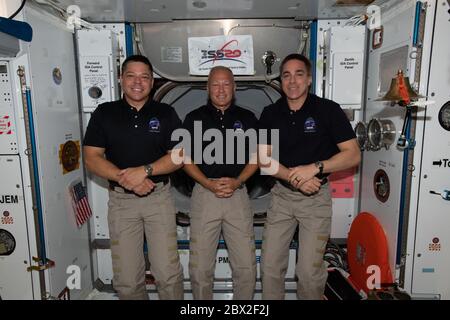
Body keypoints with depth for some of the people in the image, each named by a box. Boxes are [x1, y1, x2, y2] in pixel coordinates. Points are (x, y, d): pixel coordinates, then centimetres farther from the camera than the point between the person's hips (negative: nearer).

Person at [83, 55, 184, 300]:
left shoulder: (165, 113, 4)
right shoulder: (104, 113, 6)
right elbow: (91, 158, -1)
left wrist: (145, 171, -17)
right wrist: (124, 178, -15)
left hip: (159, 197, 0)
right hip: (121, 200, 1)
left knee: (168, 273, 1)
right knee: (126, 279, 8)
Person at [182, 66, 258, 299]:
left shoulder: (247, 118, 9)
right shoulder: (194, 118, 6)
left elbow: (256, 157, 8)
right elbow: (186, 159, 4)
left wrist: (237, 181, -9)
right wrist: (208, 183, -10)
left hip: (238, 194, 1)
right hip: (204, 194, 0)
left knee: (246, 266, 4)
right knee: (200, 266, 7)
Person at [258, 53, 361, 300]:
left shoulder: (328, 110, -6)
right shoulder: (270, 114, 3)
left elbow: (353, 155, -8)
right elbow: (264, 159, -1)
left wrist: (315, 167, -22)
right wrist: (292, 176, -17)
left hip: (316, 198, -2)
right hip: (281, 195, 3)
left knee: (309, 271, 4)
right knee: (270, 267, 9)